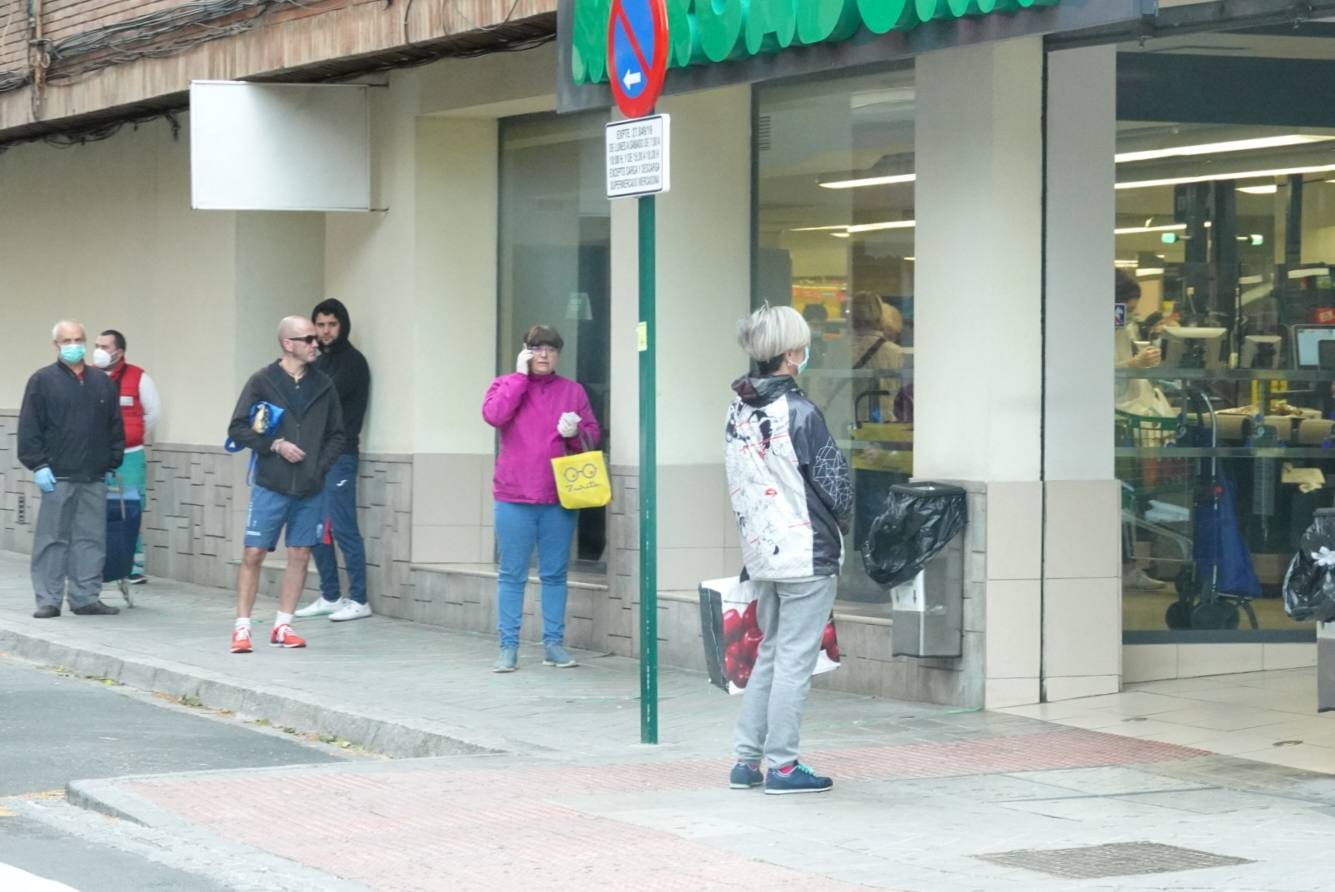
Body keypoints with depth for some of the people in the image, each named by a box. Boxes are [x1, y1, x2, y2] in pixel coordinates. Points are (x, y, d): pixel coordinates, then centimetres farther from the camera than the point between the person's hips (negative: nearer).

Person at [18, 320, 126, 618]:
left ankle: (86, 597, 11)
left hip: (94, 479, 4)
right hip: (58, 476, -4)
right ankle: (48, 600, 3)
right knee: (53, 539, -1)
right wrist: (38, 465, -10)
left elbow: (115, 427, 17)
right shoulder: (43, 381, 0)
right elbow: (29, 428, -3)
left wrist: (113, 462, 10)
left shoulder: (103, 382, 13)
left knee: (91, 539, 4)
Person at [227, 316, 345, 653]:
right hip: (270, 487, -3)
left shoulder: (323, 385, 7)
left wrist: (322, 465, -1)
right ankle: (242, 627, 4)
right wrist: (275, 445, -12)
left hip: (310, 490, 3)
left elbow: (336, 435, 13)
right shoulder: (262, 382, -3)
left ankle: (283, 625, 15)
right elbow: (238, 429, -3)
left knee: (300, 556, 5)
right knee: (253, 554, -4)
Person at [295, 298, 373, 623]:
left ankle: (358, 600, -7)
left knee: (342, 527, -10)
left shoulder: (352, 361, -6)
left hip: (339, 454, -8)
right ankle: (329, 596, 16)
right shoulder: (321, 362, 19)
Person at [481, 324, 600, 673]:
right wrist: (521, 375, -11)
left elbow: (593, 436, 10)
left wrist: (575, 432, -12)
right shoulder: (506, 385, 4)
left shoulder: (573, 391, 9)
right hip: (514, 498, -2)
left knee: (555, 574, 7)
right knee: (512, 575, 0)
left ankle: (554, 643, 13)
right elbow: (494, 415, -16)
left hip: (559, 499, 2)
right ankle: (508, 646, 4)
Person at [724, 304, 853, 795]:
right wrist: (840, 522, 8)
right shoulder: (799, 413, -16)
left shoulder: (737, 412, 6)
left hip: (760, 553, 7)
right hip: (807, 552, -7)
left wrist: (757, 530, 15)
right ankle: (782, 765, 2)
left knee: (769, 655, 17)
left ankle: (746, 760, 16)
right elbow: (834, 483, -11)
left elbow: (740, 482, 11)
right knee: (795, 658, -1)